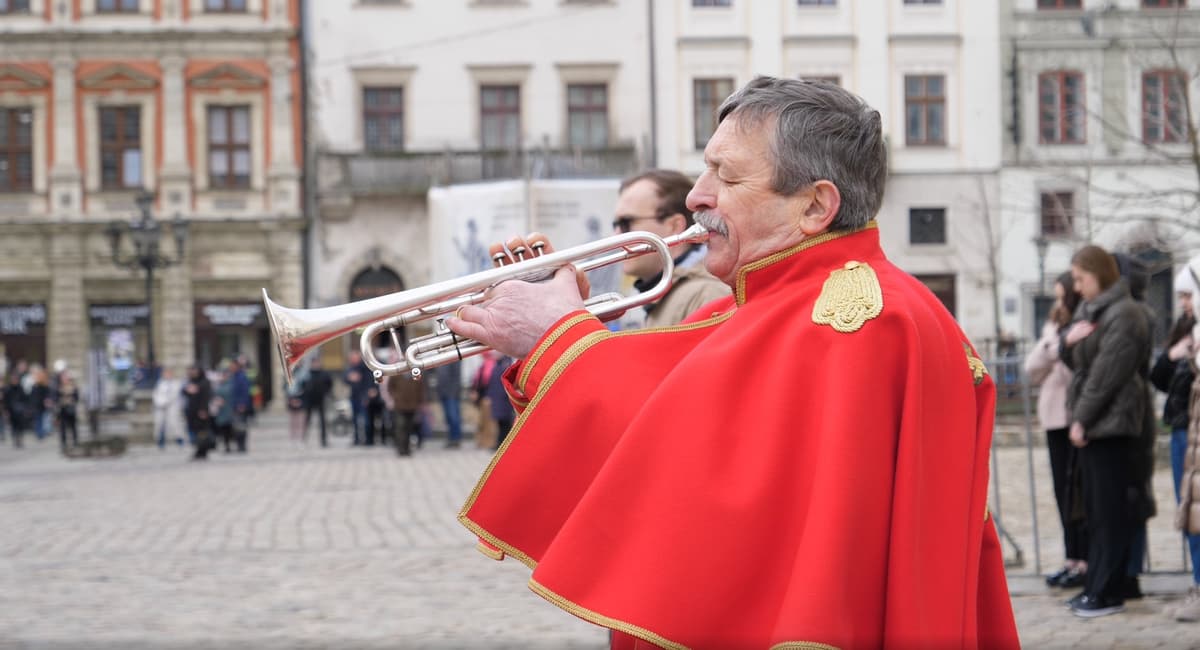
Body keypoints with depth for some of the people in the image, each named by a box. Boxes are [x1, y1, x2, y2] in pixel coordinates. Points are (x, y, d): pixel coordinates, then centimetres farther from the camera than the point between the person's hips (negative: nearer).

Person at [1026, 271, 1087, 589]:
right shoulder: (1054, 328, 16)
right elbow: (1033, 371, 10)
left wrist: (1062, 345, -19)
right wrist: (1049, 342, -2)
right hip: (1055, 419, 7)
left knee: (1078, 492, -5)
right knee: (1063, 492, 10)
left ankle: (1085, 560, 0)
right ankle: (1071, 559, 15)